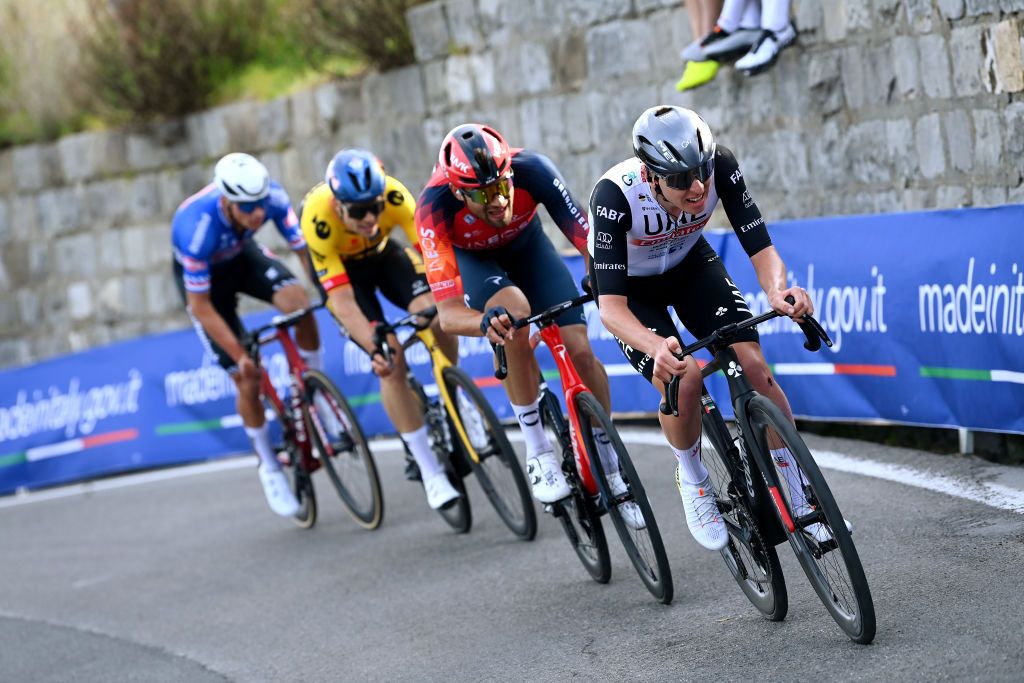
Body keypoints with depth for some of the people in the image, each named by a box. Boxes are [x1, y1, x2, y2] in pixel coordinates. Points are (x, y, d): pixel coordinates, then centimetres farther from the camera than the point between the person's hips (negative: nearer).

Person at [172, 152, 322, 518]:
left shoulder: (272, 197, -32)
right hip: (202, 275, -3)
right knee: (248, 378, -7)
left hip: (243, 255, 3)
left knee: (299, 300, -29)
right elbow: (201, 307, -31)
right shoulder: (197, 227, -40)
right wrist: (241, 355, -31)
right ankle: (269, 467, 14)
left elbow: (305, 249, -24)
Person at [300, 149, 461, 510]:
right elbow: (342, 301, -38)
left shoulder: (393, 195, -33)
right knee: (391, 360, -19)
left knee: (437, 317, -25)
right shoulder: (318, 218, -38)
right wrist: (375, 349, -50)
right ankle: (431, 473, -10)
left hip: (382, 254, 2)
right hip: (339, 269, -2)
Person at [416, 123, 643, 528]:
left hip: (527, 245, 2)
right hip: (470, 259, -2)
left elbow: (590, 243, -33)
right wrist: (486, 322, -64)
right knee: (515, 313, -35)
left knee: (580, 350, -13)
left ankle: (611, 468, 9)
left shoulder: (532, 171, -36)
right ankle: (538, 454, -21)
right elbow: (448, 314, -43)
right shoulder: (435, 208, -39)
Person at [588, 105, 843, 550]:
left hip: (691, 264, 3)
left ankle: (801, 492, -1)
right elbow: (611, 307, -41)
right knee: (680, 379, -26)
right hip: (630, 284, -3)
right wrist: (657, 347, -60)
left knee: (753, 366, -17)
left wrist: (776, 289, -50)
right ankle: (692, 480, 3)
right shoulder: (615, 195, -39)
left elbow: (761, 249, -27)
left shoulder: (719, 167, -31)